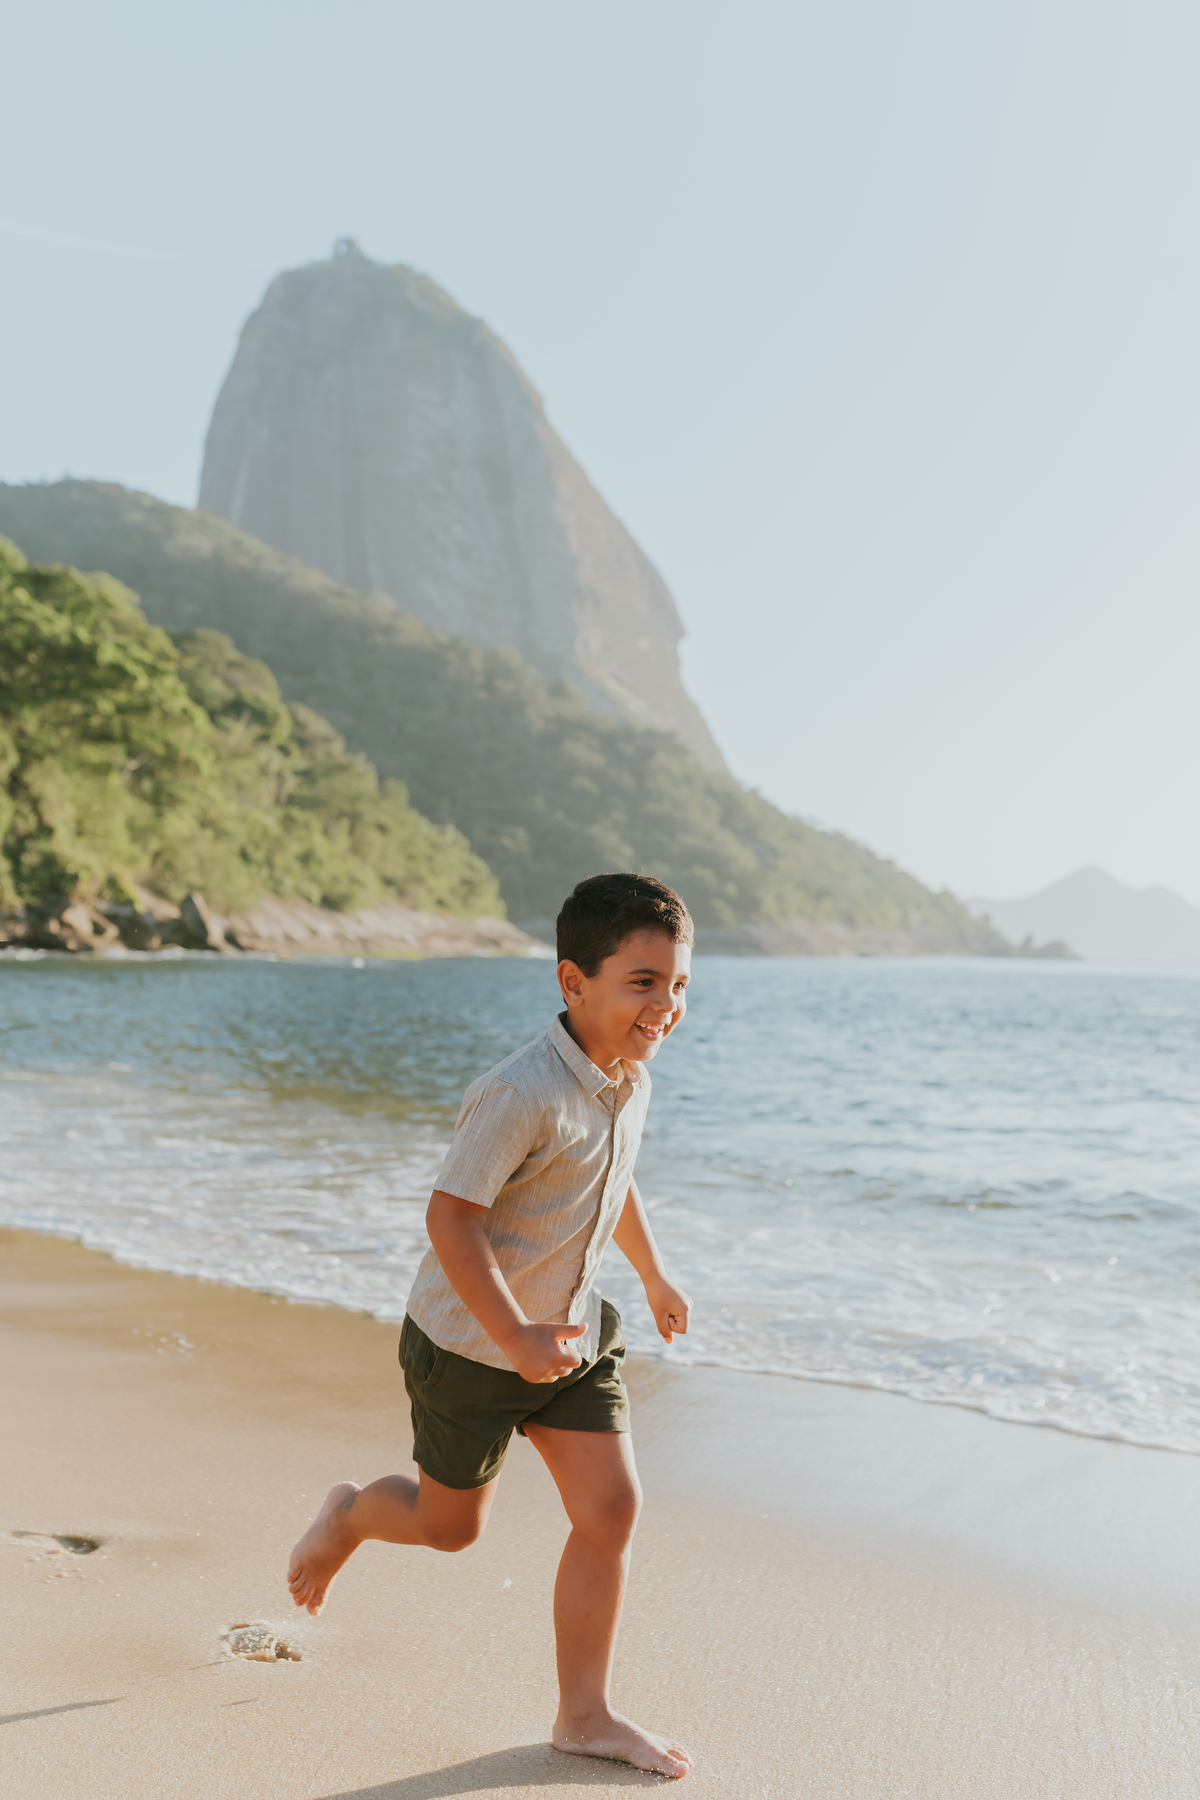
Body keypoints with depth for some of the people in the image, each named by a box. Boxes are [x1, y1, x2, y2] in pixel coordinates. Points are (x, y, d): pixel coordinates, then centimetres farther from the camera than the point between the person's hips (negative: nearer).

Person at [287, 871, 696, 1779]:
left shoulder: (630, 1075, -3)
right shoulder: (521, 1094, -31)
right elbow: (451, 1217, -29)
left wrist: (655, 1275, 24)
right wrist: (514, 1339, -29)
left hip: (573, 1329, 7)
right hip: (473, 1342, -7)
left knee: (612, 1510, 3)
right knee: (452, 1524, 13)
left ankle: (585, 1714, 19)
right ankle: (348, 1516, 46)